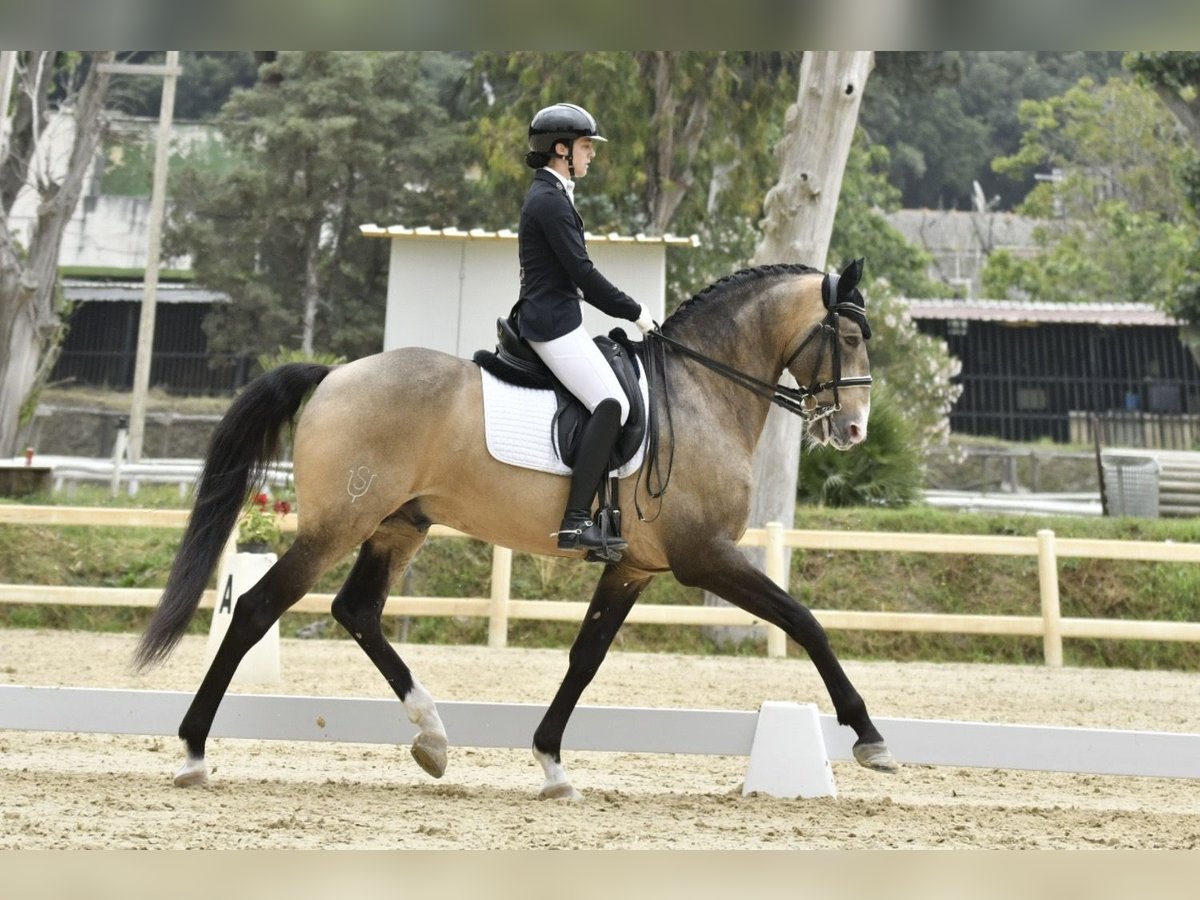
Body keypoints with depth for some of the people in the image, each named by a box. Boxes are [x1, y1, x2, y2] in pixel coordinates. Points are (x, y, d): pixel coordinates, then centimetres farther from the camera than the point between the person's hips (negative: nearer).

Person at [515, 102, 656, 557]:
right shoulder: (550, 200, -14)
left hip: (552, 319, 11)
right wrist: (635, 312, -10)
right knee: (612, 404, -19)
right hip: (553, 324, -11)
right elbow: (582, 272, -18)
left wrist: (626, 307, 17)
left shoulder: (551, 196, 19)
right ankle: (575, 521, -22)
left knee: (609, 404, 13)